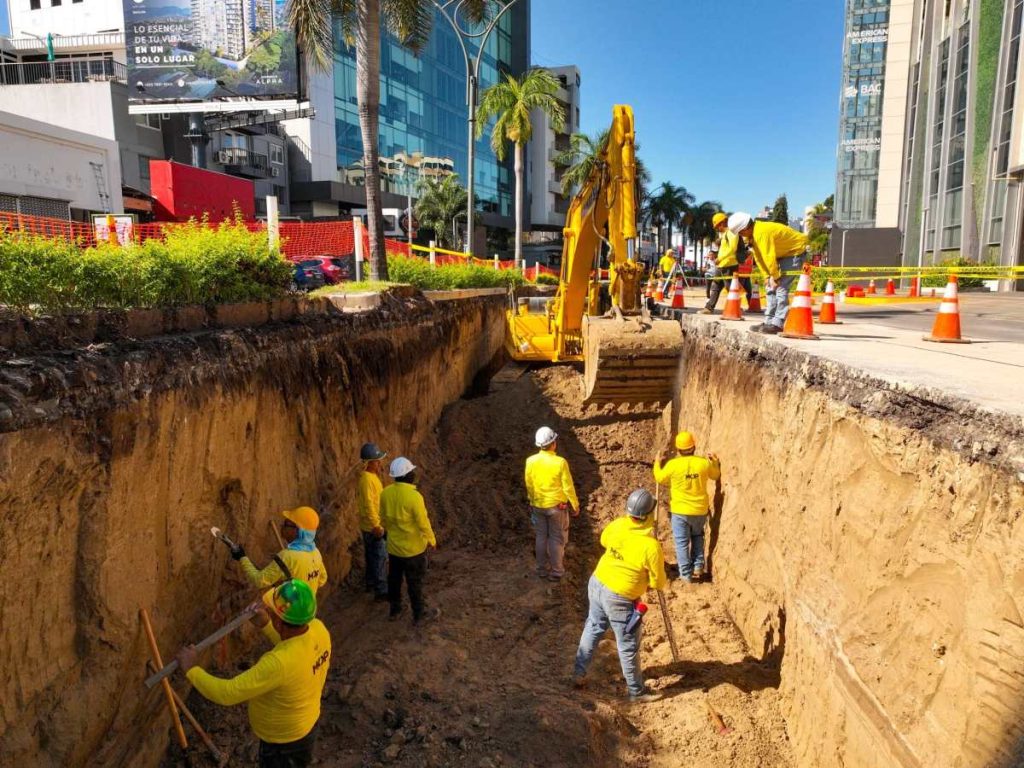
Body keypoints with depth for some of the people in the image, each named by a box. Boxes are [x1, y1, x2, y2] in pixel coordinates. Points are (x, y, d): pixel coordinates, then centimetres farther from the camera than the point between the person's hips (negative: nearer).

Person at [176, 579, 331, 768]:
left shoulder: (280, 663, -42)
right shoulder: (318, 628, -19)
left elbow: (226, 694, -33)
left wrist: (192, 669, -20)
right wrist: (265, 626, 1)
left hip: (283, 742, -6)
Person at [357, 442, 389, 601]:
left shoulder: (371, 476, 5)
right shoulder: (367, 479, -26)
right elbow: (368, 505, -27)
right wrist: (376, 525, -24)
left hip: (370, 526, 10)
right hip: (373, 526, -10)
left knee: (371, 556, 22)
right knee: (380, 558, -1)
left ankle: (371, 583, 36)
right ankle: (381, 591, 6)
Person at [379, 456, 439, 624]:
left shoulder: (386, 493, -10)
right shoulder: (414, 496, -28)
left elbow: (383, 518, 5)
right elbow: (423, 523, -20)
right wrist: (432, 540, -4)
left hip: (393, 546, 6)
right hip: (413, 548, -5)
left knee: (394, 579, 22)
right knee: (415, 582, 11)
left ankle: (394, 610, 38)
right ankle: (419, 614, 26)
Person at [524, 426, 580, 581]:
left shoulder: (530, 461, -14)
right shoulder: (560, 462, -24)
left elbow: (529, 485, -1)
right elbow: (568, 487, -16)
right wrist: (575, 506, -1)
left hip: (537, 506, 3)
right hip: (556, 506, -3)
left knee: (540, 537, 18)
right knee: (557, 538, 13)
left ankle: (542, 569, 29)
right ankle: (556, 571, 22)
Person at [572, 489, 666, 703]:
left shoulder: (617, 525, -9)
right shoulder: (651, 546, -25)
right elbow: (658, 583, -12)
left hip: (597, 584, 6)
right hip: (619, 599, -6)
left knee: (592, 629, 25)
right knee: (628, 647, 12)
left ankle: (579, 674, 38)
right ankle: (636, 691, 31)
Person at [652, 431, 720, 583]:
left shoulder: (673, 464, -16)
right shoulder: (704, 462, -9)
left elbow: (660, 479, 2)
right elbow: (715, 475, 13)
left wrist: (657, 462, 18)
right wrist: (716, 462, 30)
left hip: (680, 510, -3)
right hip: (700, 510, 3)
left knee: (682, 542, 9)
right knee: (697, 537, 26)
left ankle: (686, 574, 13)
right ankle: (698, 567, 21)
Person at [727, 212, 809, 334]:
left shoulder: (762, 232, -30)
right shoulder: (753, 234, 0)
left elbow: (769, 257, -30)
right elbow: (758, 257, 2)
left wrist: (775, 277, -22)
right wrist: (767, 276, -3)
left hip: (795, 251, -10)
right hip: (784, 253, 10)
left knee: (780, 286, -17)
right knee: (770, 287, 10)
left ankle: (778, 324, -17)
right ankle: (769, 321, 13)